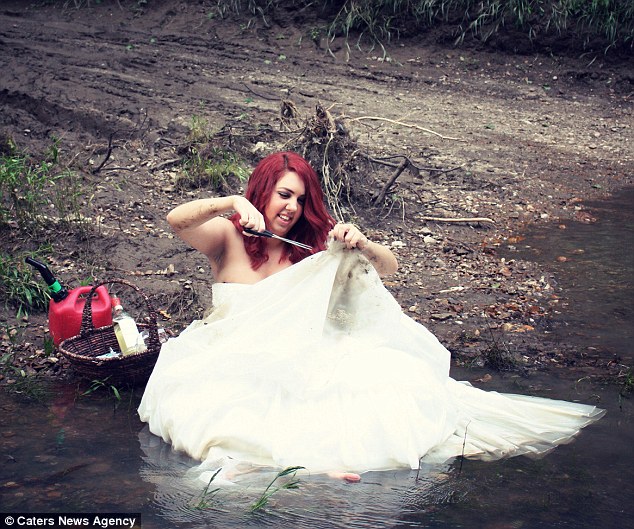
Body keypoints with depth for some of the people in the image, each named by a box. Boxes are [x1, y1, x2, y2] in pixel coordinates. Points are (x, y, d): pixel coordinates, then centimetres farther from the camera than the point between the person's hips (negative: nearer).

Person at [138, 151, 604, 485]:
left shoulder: (313, 242, 8)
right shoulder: (228, 237, 1)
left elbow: (390, 267, 5)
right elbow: (176, 220, -18)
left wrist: (360, 245, -18)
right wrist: (231, 202, -34)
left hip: (301, 362, 3)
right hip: (234, 365, -2)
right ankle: (304, 459, -54)